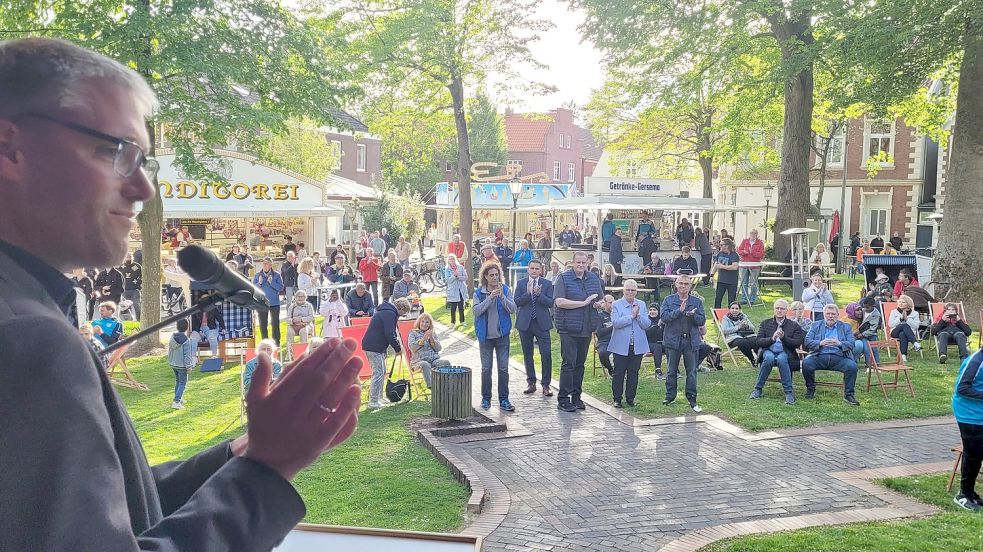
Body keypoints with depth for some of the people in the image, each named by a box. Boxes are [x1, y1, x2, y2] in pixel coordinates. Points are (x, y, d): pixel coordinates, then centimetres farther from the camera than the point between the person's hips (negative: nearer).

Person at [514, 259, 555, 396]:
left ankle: (546, 385, -1)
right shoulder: (520, 283, 5)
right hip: (525, 323, 2)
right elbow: (517, 302, -5)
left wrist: (539, 294, -21)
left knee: (546, 354, -8)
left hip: (542, 323, -1)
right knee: (527, 355, 10)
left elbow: (550, 303, -6)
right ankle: (531, 383, 22)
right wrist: (528, 293, -20)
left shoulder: (547, 284, 2)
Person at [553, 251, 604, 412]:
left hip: (586, 329, 6)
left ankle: (576, 397, 20)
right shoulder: (563, 278, -6)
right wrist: (584, 303, -17)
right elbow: (560, 302, -17)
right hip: (568, 329, -6)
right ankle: (563, 399, -1)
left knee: (580, 363, 12)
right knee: (568, 363, -7)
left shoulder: (594, 278, 12)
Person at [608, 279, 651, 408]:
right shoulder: (616, 305, -1)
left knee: (633, 373, 8)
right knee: (619, 373, 2)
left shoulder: (642, 305, 9)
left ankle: (630, 398, 19)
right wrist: (631, 316, -15)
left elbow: (646, 324, 1)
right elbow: (616, 322, -15)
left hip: (637, 345, 3)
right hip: (621, 345, -3)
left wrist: (638, 315, -14)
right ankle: (617, 399, 11)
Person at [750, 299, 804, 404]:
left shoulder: (794, 325, 11)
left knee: (781, 359, -36)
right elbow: (759, 342, 3)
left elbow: (797, 344, -1)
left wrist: (783, 337, -17)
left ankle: (789, 392, -30)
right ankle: (758, 389, -21)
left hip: (785, 353, -1)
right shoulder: (765, 323, 14)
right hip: (769, 351, 1)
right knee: (769, 358, -35)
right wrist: (772, 339, -15)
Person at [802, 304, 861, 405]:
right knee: (806, 363, -29)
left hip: (839, 357, 0)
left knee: (852, 366, -29)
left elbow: (851, 344, 3)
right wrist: (820, 343, -17)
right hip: (819, 356, 0)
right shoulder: (816, 326, 16)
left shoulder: (845, 327, 17)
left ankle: (848, 394, -12)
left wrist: (839, 343, -18)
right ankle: (810, 389, -3)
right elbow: (807, 342, 3)